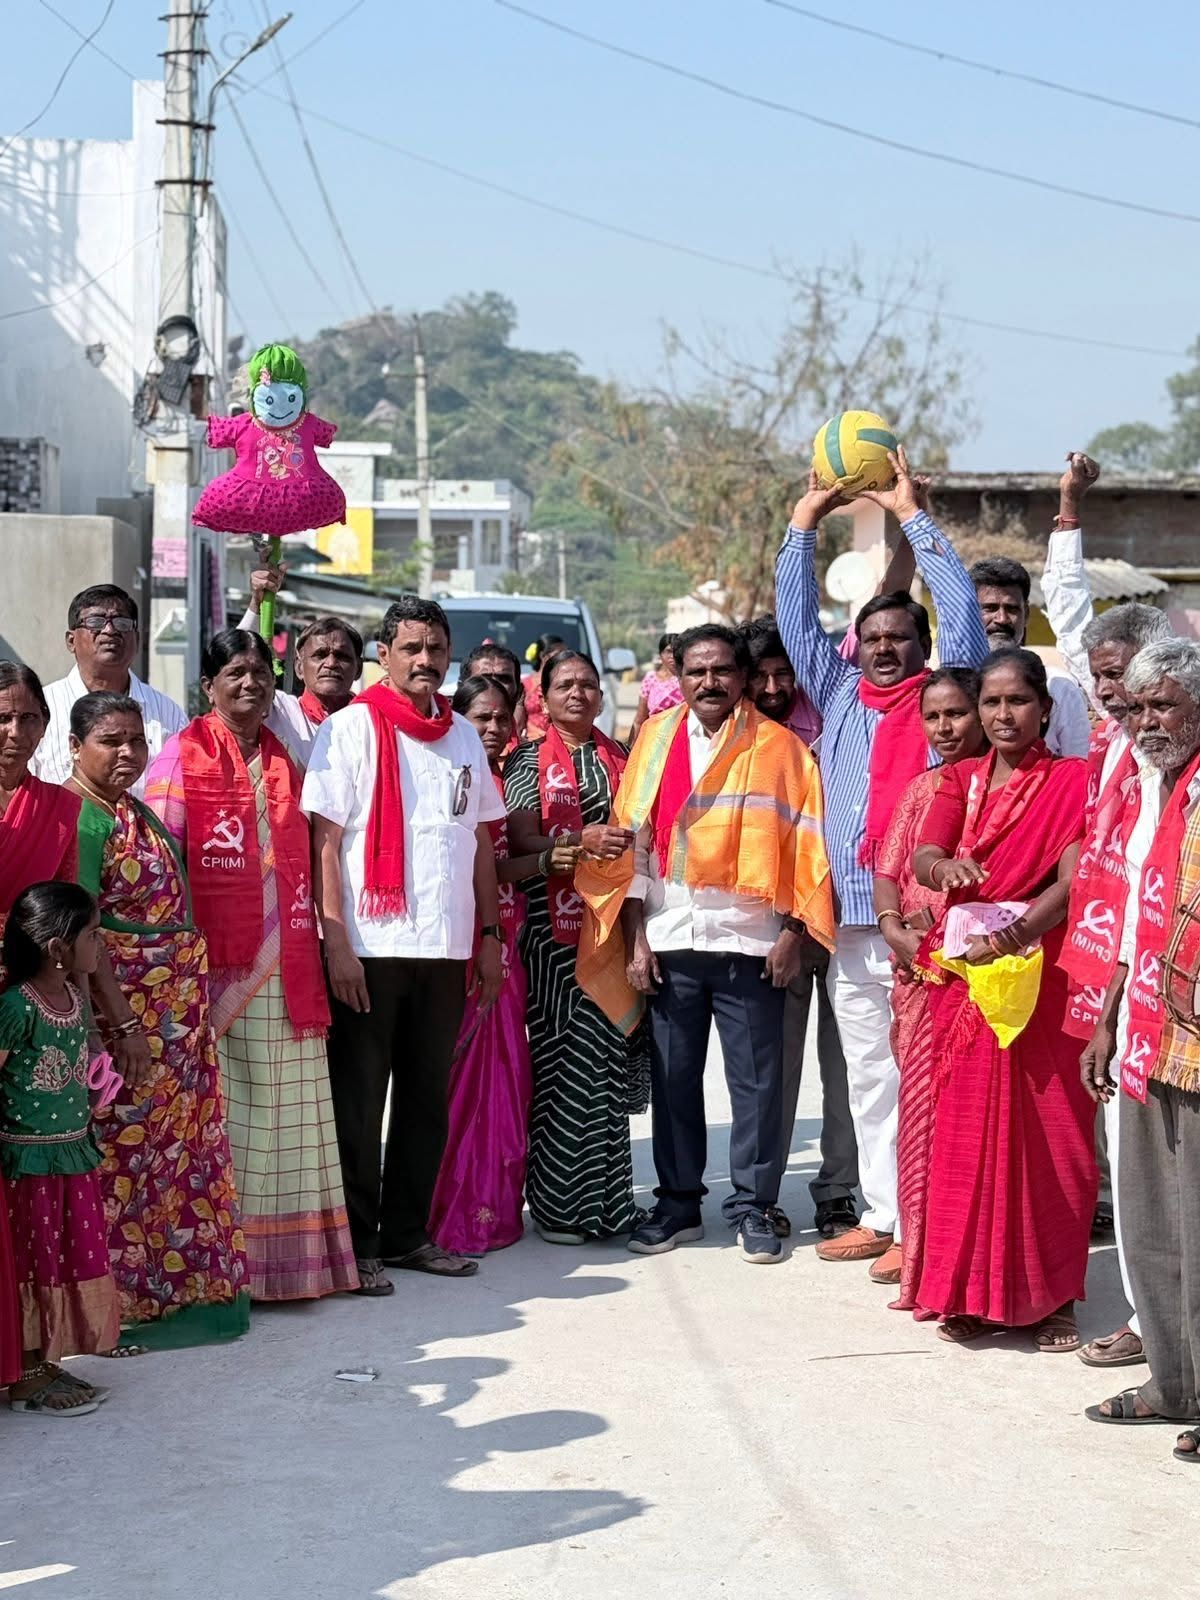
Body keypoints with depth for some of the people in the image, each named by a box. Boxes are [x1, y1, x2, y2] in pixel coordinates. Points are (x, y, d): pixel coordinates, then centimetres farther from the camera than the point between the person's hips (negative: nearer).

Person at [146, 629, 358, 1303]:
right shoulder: (185, 756, -2)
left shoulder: (285, 759, 14)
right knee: (221, 1104, -3)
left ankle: (287, 1252, 15)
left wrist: (313, 947, 11)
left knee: (284, 1106, 8)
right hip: (216, 962, -5)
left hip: (284, 963, 5)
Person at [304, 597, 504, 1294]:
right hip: (370, 945, -5)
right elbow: (325, 840, -8)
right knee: (358, 1100, 2)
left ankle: (407, 1232, 22)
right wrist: (336, 941, -14)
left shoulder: (464, 735, 13)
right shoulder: (352, 728, -3)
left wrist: (490, 934, 11)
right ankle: (356, 1244, 10)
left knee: (427, 1098, 11)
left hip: (446, 948, 5)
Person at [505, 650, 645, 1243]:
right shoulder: (529, 761, 5)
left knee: (611, 1053, 3)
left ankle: (605, 1199, 11)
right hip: (554, 924, -3)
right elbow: (520, 840, -5)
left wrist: (630, 840, -2)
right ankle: (559, 1205, 2)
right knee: (561, 1056, -5)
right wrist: (580, 843, -19)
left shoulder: (619, 759, 15)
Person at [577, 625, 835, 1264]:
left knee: (756, 1077, 2)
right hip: (669, 939, 2)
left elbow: (804, 842, 0)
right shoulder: (656, 739, 8)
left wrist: (793, 931, -7)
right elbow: (633, 839, 6)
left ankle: (753, 1206, 12)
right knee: (672, 1075, 8)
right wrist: (635, 935, 1)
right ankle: (678, 1201, 19)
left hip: (750, 939, -2)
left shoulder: (779, 747, 3)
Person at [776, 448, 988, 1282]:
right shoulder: (839, 695, 15)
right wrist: (804, 526, 16)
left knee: (924, 1074, -5)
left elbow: (960, 609, -5)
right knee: (868, 1076, 12)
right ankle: (880, 1214, 21)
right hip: (852, 920, 5)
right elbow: (798, 619, 18)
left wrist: (914, 517, 0)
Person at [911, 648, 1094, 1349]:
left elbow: (1072, 882, -11)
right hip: (964, 972, 4)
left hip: (1043, 973, -3)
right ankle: (977, 1292, 11)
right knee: (969, 1129, 4)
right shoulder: (960, 781, 13)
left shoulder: (1072, 780, 1)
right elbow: (923, 857, -3)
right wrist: (946, 868, -27)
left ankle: (1052, 1295, 5)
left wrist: (1013, 936, -26)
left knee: (1047, 1131, -2)